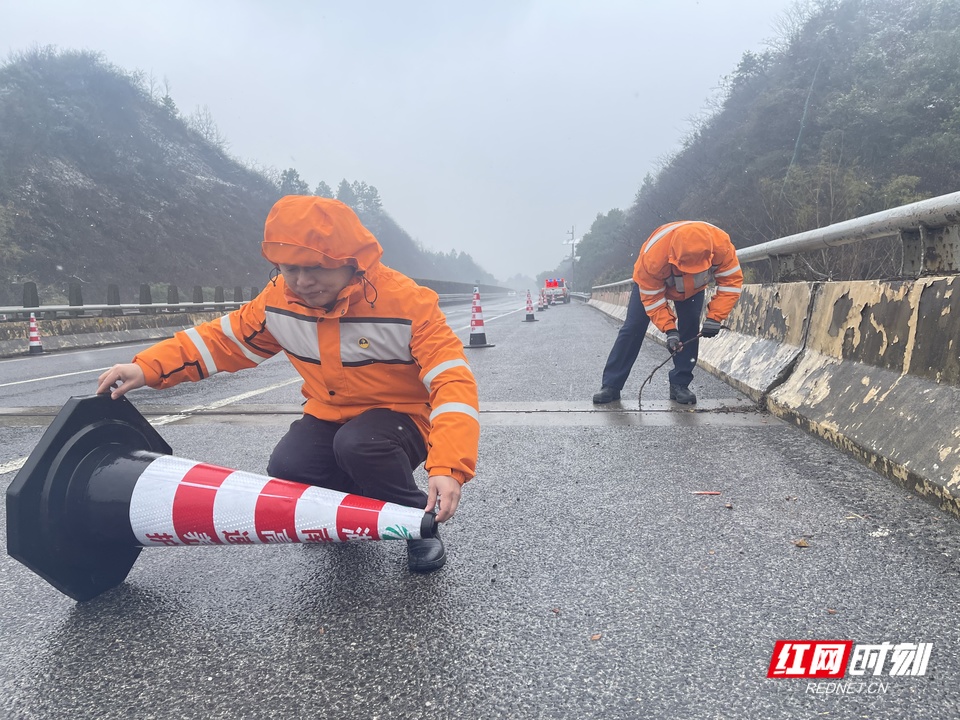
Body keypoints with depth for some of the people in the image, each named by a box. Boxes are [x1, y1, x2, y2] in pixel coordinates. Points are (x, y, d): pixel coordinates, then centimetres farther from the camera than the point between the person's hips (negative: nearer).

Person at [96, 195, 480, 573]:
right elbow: (224, 338, 4)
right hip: (329, 415, 5)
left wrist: (447, 467, -42)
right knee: (286, 470, -23)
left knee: (358, 445, -36)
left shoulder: (405, 302, -25)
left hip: (399, 416, -4)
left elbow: (452, 381, -30)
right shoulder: (279, 300, -8)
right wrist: (147, 368, -8)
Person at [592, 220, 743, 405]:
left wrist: (714, 317, -35)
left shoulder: (721, 244, -38)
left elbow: (732, 280, -26)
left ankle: (680, 385, 4)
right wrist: (669, 330, -35)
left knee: (690, 331, -9)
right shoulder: (652, 255, -44)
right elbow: (652, 297, -30)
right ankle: (611, 385, -4)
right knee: (632, 329, -8)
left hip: (693, 286, 2)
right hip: (651, 282, -2)